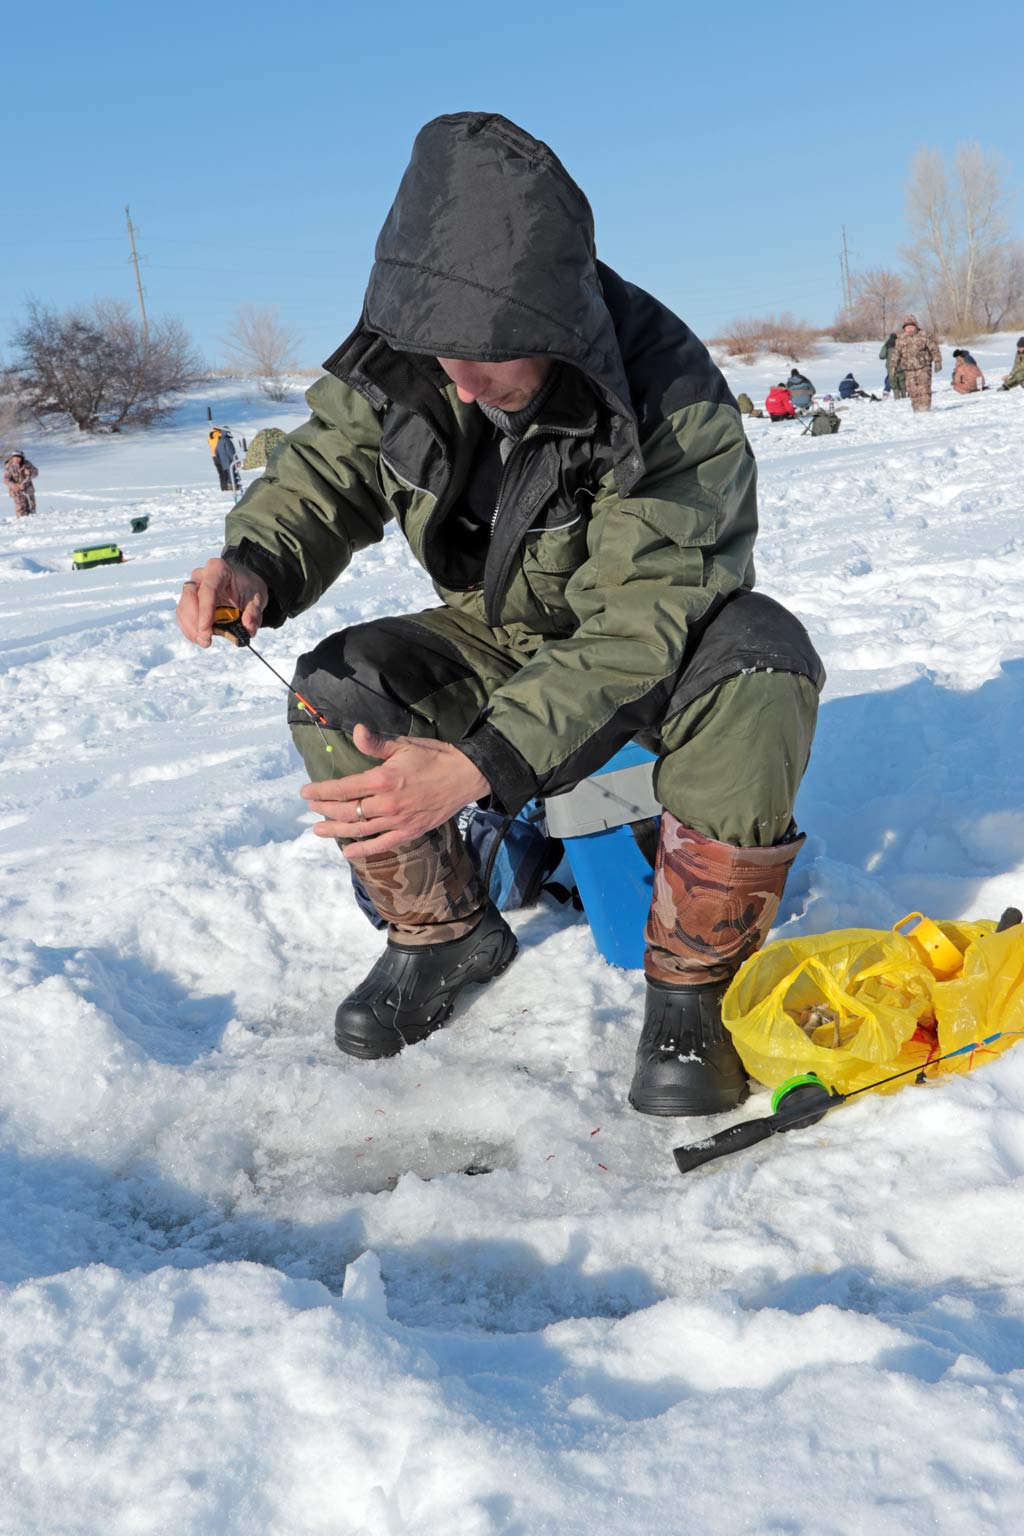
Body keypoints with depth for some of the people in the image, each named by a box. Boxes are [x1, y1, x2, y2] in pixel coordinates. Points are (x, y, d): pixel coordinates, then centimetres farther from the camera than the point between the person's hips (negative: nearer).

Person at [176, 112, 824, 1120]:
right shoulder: (398, 365, -17)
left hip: (661, 651, -3)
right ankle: (444, 932, 2)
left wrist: (478, 765, -46)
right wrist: (253, 564, -29)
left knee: (755, 658, -36)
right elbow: (323, 478, -4)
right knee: (334, 689, -20)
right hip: (502, 646, 4)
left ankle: (691, 982, -20)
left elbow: (637, 631, -34)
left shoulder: (676, 406, -32)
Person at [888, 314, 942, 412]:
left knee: (924, 388, -12)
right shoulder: (900, 340, 5)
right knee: (912, 390, 0)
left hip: (923, 368, -3)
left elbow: (934, 348, 2)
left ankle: (925, 406, -11)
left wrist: (937, 362, -1)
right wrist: (892, 366, 3)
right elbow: (895, 353, 10)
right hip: (909, 370, 3)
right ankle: (917, 408, 8)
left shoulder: (923, 336, -1)